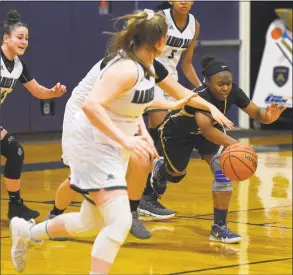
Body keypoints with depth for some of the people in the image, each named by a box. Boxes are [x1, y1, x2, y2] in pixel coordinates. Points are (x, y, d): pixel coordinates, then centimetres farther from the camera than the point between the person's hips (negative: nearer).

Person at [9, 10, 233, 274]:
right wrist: (125, 139, -46)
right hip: (93, 146, -9)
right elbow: (91, 105, -39)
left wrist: (210, 107, 15)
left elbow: (181, 92, 22)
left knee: (91, 224, 19)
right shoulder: (126, 68, -25)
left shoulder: (152, 68, 3)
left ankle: (27, 232, 40)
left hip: (114, 150, 9)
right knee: (120, 221, -21)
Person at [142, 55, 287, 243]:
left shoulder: (233, 92, -30)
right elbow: (206, 130, -61)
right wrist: (234, 144, -75)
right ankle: (159, 171, 61)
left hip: (211, 128, 4)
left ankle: (219, 227, -14)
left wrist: (268, 117, -48)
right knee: (176, 174, 21)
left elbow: (256, 113, -23)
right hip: (177, 133, -4)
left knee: (223, 169, -20)